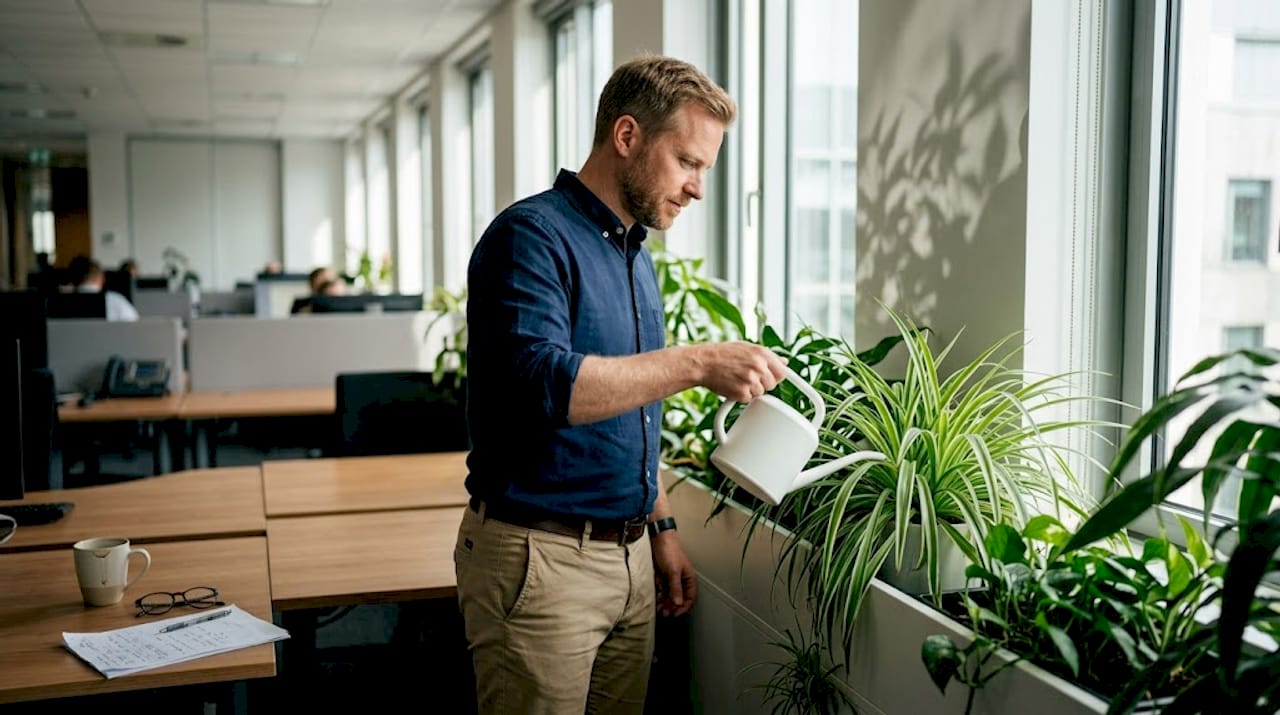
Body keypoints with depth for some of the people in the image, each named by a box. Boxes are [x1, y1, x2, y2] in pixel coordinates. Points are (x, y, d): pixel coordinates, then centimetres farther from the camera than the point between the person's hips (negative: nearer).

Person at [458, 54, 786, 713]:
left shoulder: (636, 256, 14)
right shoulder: (532, 236, -13)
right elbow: (541, 382, -29)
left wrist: (661, 528, 17)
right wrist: (697, 364, -28)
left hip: (630, 557, 8)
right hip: (540, 557, -8)